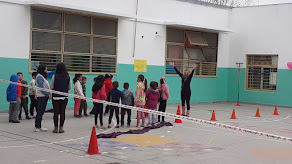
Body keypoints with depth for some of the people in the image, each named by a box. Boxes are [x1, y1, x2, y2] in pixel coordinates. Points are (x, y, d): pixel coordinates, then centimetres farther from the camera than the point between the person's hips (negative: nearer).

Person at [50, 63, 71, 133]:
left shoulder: (55, 76, -8)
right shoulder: (68, 77, -2)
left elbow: (51, 87, -3)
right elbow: (70, 88, 5)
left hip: (56, 97, -1)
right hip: (64, 97, 1)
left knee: (56, 112, 6)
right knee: (62, 112, 6)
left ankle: (56, 128, 10)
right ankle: (61, 128, 9)